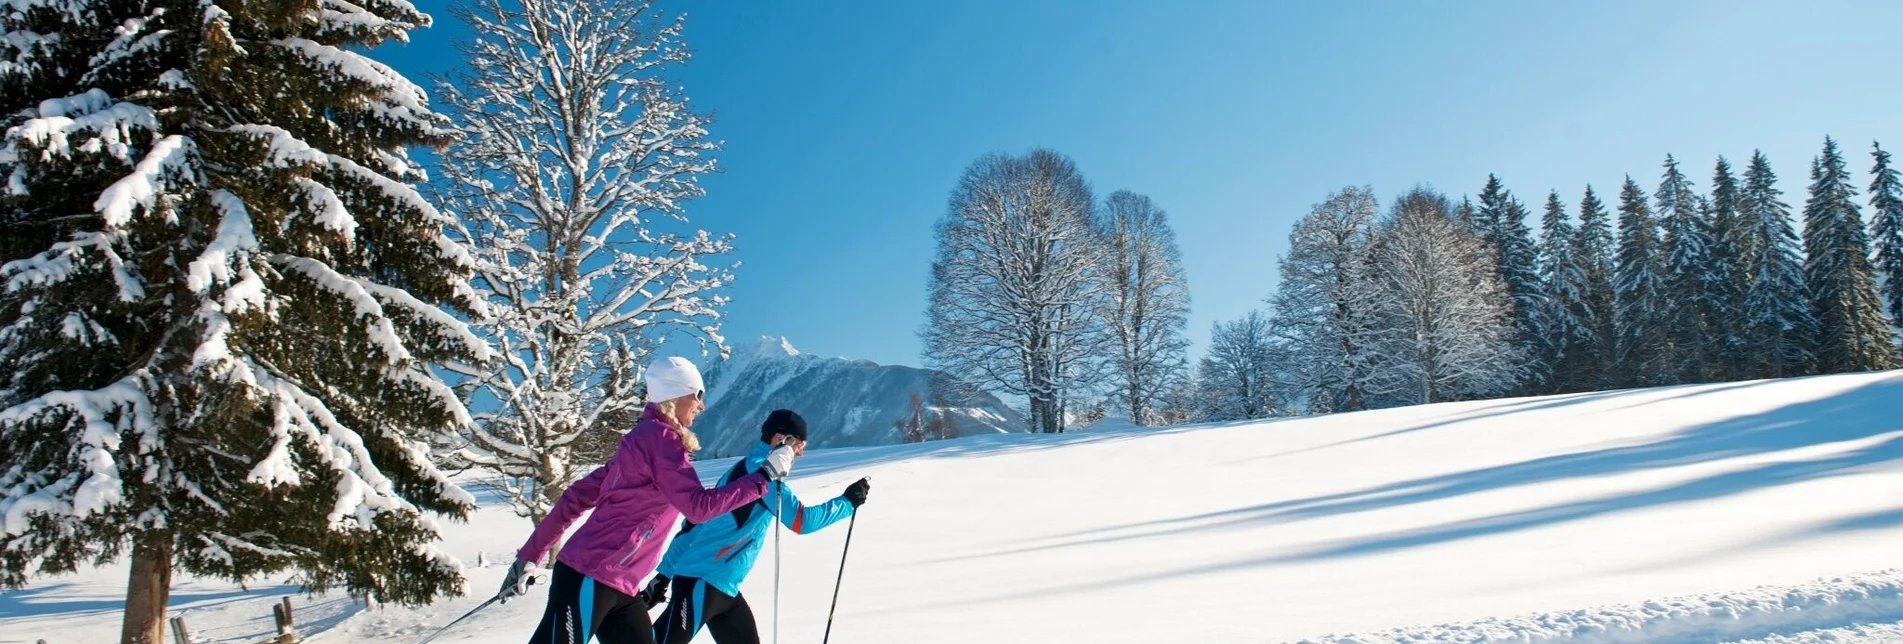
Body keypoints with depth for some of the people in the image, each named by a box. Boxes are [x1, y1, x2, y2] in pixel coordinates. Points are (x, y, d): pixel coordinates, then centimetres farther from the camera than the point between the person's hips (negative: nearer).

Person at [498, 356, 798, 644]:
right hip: (592, 577, -10)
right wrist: (764, 475, -15)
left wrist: (529, 555, 18)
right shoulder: (659, 437, -10)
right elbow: (698, 505, -19)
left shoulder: (643, 439, 17)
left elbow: (578, 496, 17)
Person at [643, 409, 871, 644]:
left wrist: (665, 573, 19)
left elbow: (693, 523, 18)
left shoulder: (743, 470, 18)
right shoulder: (757, 469, -11)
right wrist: (848, 502, -4)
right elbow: (803, 521, -16)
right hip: (702, 582, -10)